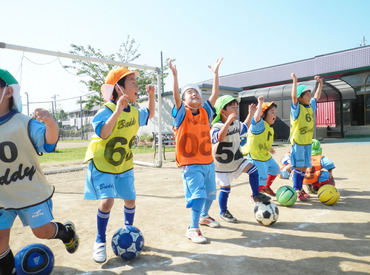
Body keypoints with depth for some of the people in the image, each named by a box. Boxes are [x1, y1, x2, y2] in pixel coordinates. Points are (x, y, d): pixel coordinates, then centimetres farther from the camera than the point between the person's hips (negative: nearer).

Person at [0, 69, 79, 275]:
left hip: (31, 192, -4)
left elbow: (50, 140, -34)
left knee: (42, 231, 4)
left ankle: (67, 231, 36)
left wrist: (50, 122, -54)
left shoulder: (24, 123, -19)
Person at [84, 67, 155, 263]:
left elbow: (150, 114, 20)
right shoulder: (107, 111, -22)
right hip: (102, 164, -6)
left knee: (130, 200, 10)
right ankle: (100, 241, 6)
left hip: (124, 165, 6)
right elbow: (102, 133, -38)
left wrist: (151, 96, 6)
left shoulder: (134, 112, 0)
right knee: (107, 200, -19)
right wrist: (118, 110, -44)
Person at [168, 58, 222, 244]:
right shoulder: (182, 113, -5)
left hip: (208, 161, 6)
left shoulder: (205, 111, 6)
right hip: (190, 163, -6)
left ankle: (204, 216, 45)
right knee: (198, 194, -13)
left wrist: (215, 73, -3)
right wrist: (174, 75, -28)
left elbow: (215, 94, 0)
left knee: (211, 192, 20)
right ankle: (193, 229, 2)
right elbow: (176, 96, -20)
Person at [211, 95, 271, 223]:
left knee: (253, 169, -8)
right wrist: (228, 121, -54)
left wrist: (250, 114, 22)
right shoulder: (217, 126, -23)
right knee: (225, 188, 2)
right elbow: (219, 137, -45)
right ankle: (223, 212, 23)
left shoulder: (236, 123, 3)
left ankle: (256, 195, 13)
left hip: (236, 159, 7)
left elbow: (244, 128, 27)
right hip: (223, 164, -7)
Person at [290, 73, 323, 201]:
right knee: (298, 167, -5)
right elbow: (294, 96, -24)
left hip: (308, 142, 7)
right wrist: (294, 81, -28)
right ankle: (296, 191, 2)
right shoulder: (297, 108, -7)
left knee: (304, 167, 10)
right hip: (298, 142, -7)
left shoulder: (310, 107, 13)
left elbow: (317, 96, 26)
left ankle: (300, 189, 20)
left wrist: (320, 83, 23)